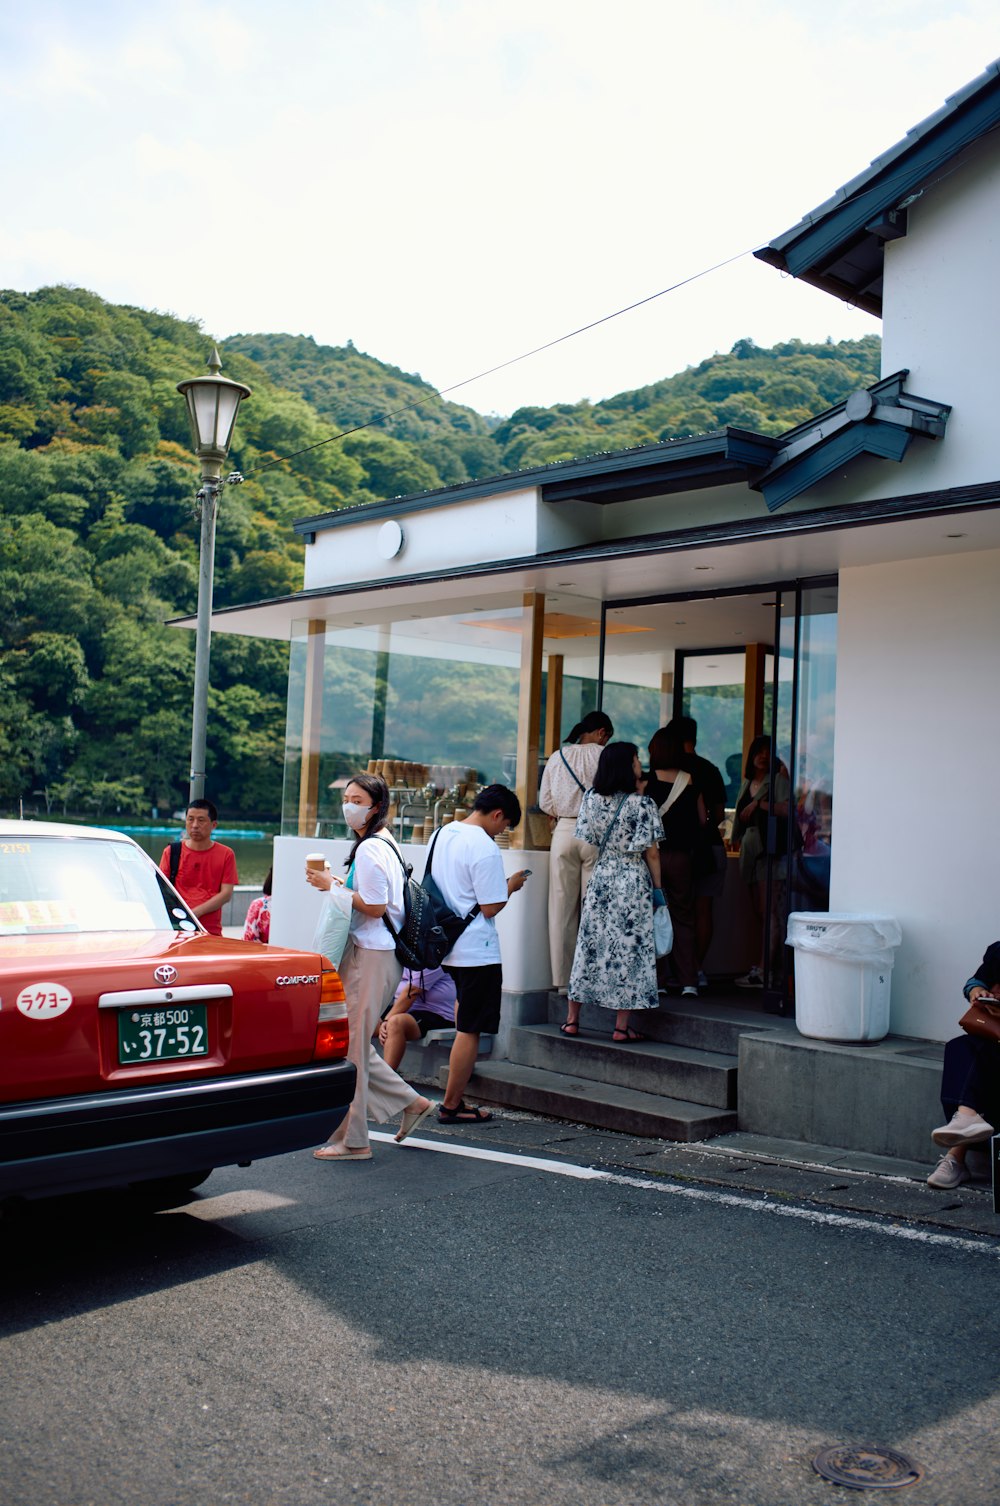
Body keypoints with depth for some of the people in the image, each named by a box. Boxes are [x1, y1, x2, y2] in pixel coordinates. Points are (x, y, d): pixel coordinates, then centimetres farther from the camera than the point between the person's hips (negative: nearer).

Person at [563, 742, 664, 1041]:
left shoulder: (591, 799, 1)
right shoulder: (641, 803, -11)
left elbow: (586, 842, 6)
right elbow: (651, 852, -8)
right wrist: (657, 888, 0)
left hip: (600, 879, 4)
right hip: (633, 882, -4)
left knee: (590, 944, 11)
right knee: (629, 948, 2)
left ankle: (572, 1019, 16)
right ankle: (622, 1026, 4)